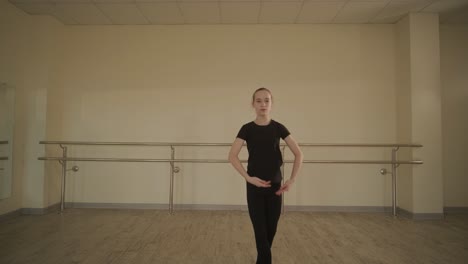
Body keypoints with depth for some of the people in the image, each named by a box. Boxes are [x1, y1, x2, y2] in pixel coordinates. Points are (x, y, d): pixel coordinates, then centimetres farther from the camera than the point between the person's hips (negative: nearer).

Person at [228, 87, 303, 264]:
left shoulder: (278, 128, -1)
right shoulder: (247, 129, -4)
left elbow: (298, 154, 0)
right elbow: (232, 156, -12)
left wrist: (292, 180, -8)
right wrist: (248, 177, -21)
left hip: (275, 185, 2)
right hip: (255, 186, -2)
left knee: (271, 229, 14)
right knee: (260, 230, 2)